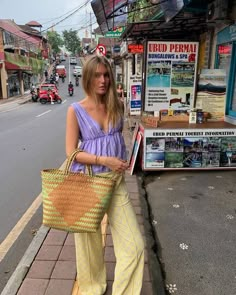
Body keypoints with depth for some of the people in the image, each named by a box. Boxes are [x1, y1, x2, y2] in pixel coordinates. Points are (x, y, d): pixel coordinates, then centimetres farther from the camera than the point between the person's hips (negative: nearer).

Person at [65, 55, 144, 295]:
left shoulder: (116, 106, 3)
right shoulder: (76, 110, -8)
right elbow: (71, 152, -9)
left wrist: (120, 162, 6)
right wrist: (104, 160, -18)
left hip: (116, 180, 3)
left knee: (134, 245, 3)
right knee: (89, 239, 16)